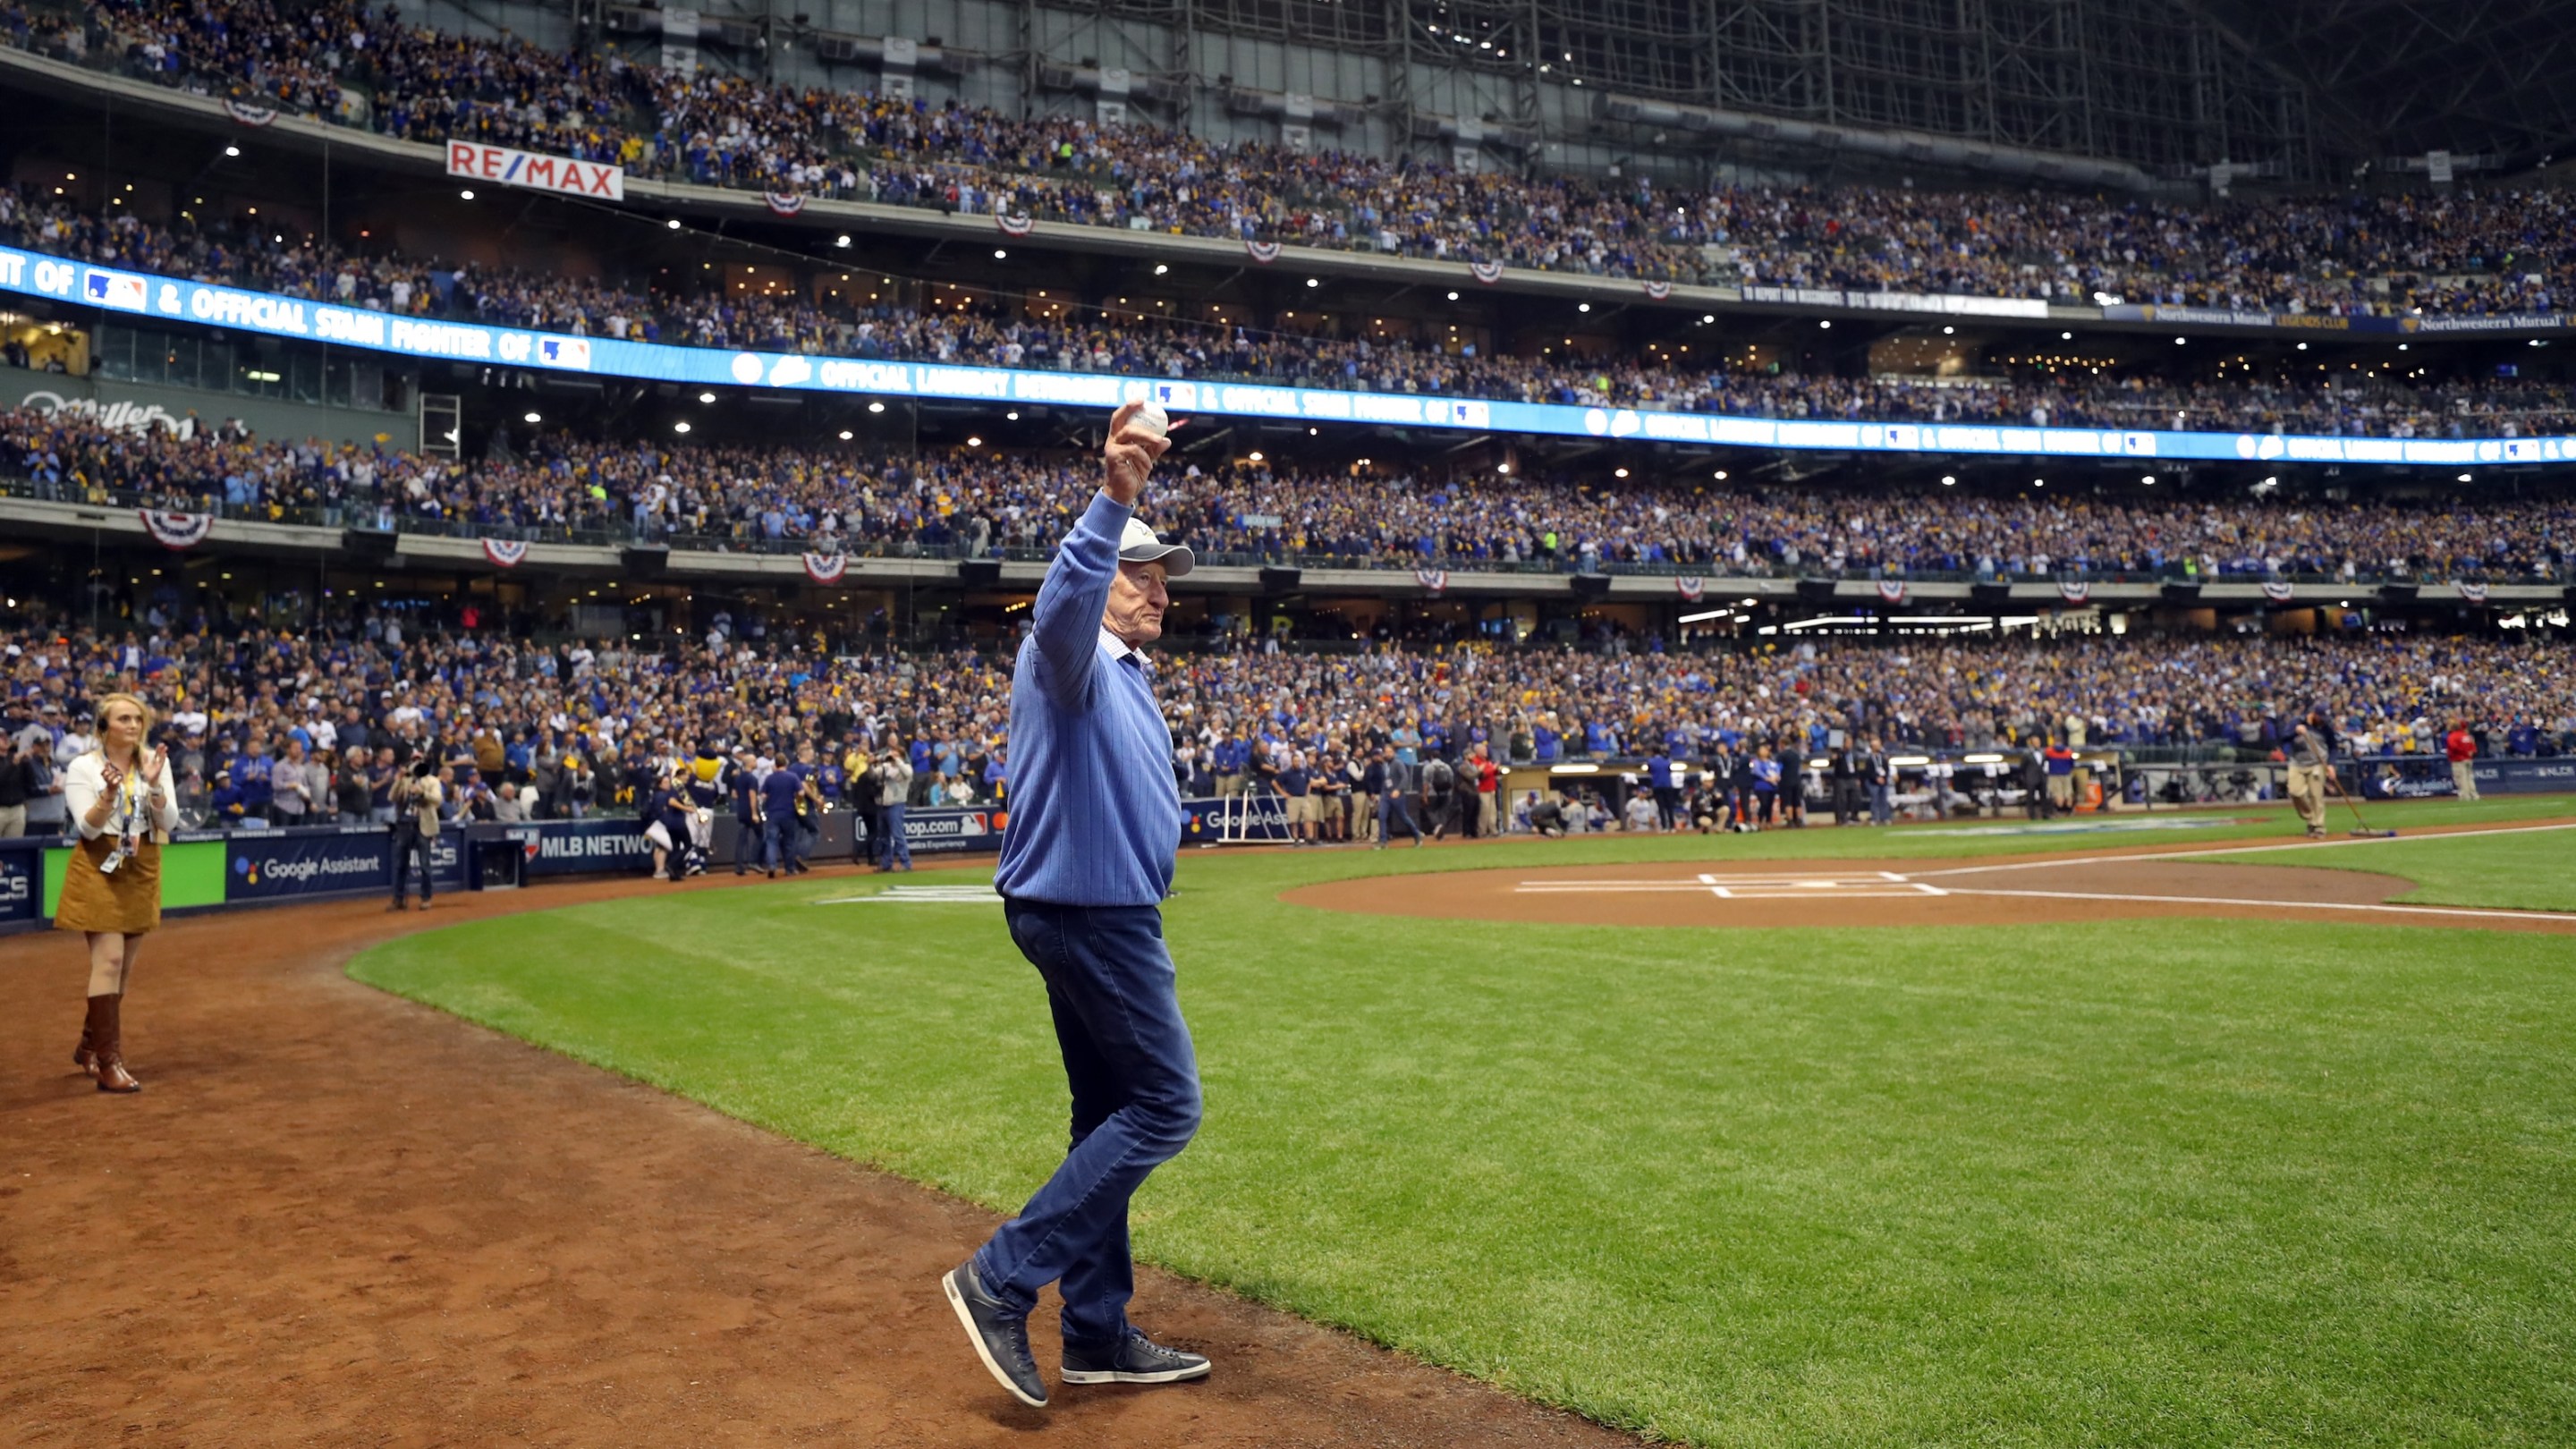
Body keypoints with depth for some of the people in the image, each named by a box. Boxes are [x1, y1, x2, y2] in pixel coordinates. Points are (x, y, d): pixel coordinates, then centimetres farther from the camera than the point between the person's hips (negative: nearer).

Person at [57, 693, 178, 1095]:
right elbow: (87, 828, -13)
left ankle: (89, 1046, 31)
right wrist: (109, 794, -30)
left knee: (123, 966, 12)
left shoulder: (157, 761, 3)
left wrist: (154, 785, -20)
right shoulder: (83, 766, -6)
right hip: (100, 869, -5)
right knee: (109, 960, -13)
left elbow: (169, 824, -3)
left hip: (142, 871, 5)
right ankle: (109, 1063, -10)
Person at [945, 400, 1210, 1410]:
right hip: (1093, 912, -10)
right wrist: (1114, 496, -51)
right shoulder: (1072, 654, -13)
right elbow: (1063, 598, -38)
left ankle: (1099, 1335, 22)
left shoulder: (1124, 673, 19)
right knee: (1163, 1107, -8)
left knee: (1112, 1117, 13)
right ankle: (1002, 1280, -5)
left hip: (1095, 916, 10)